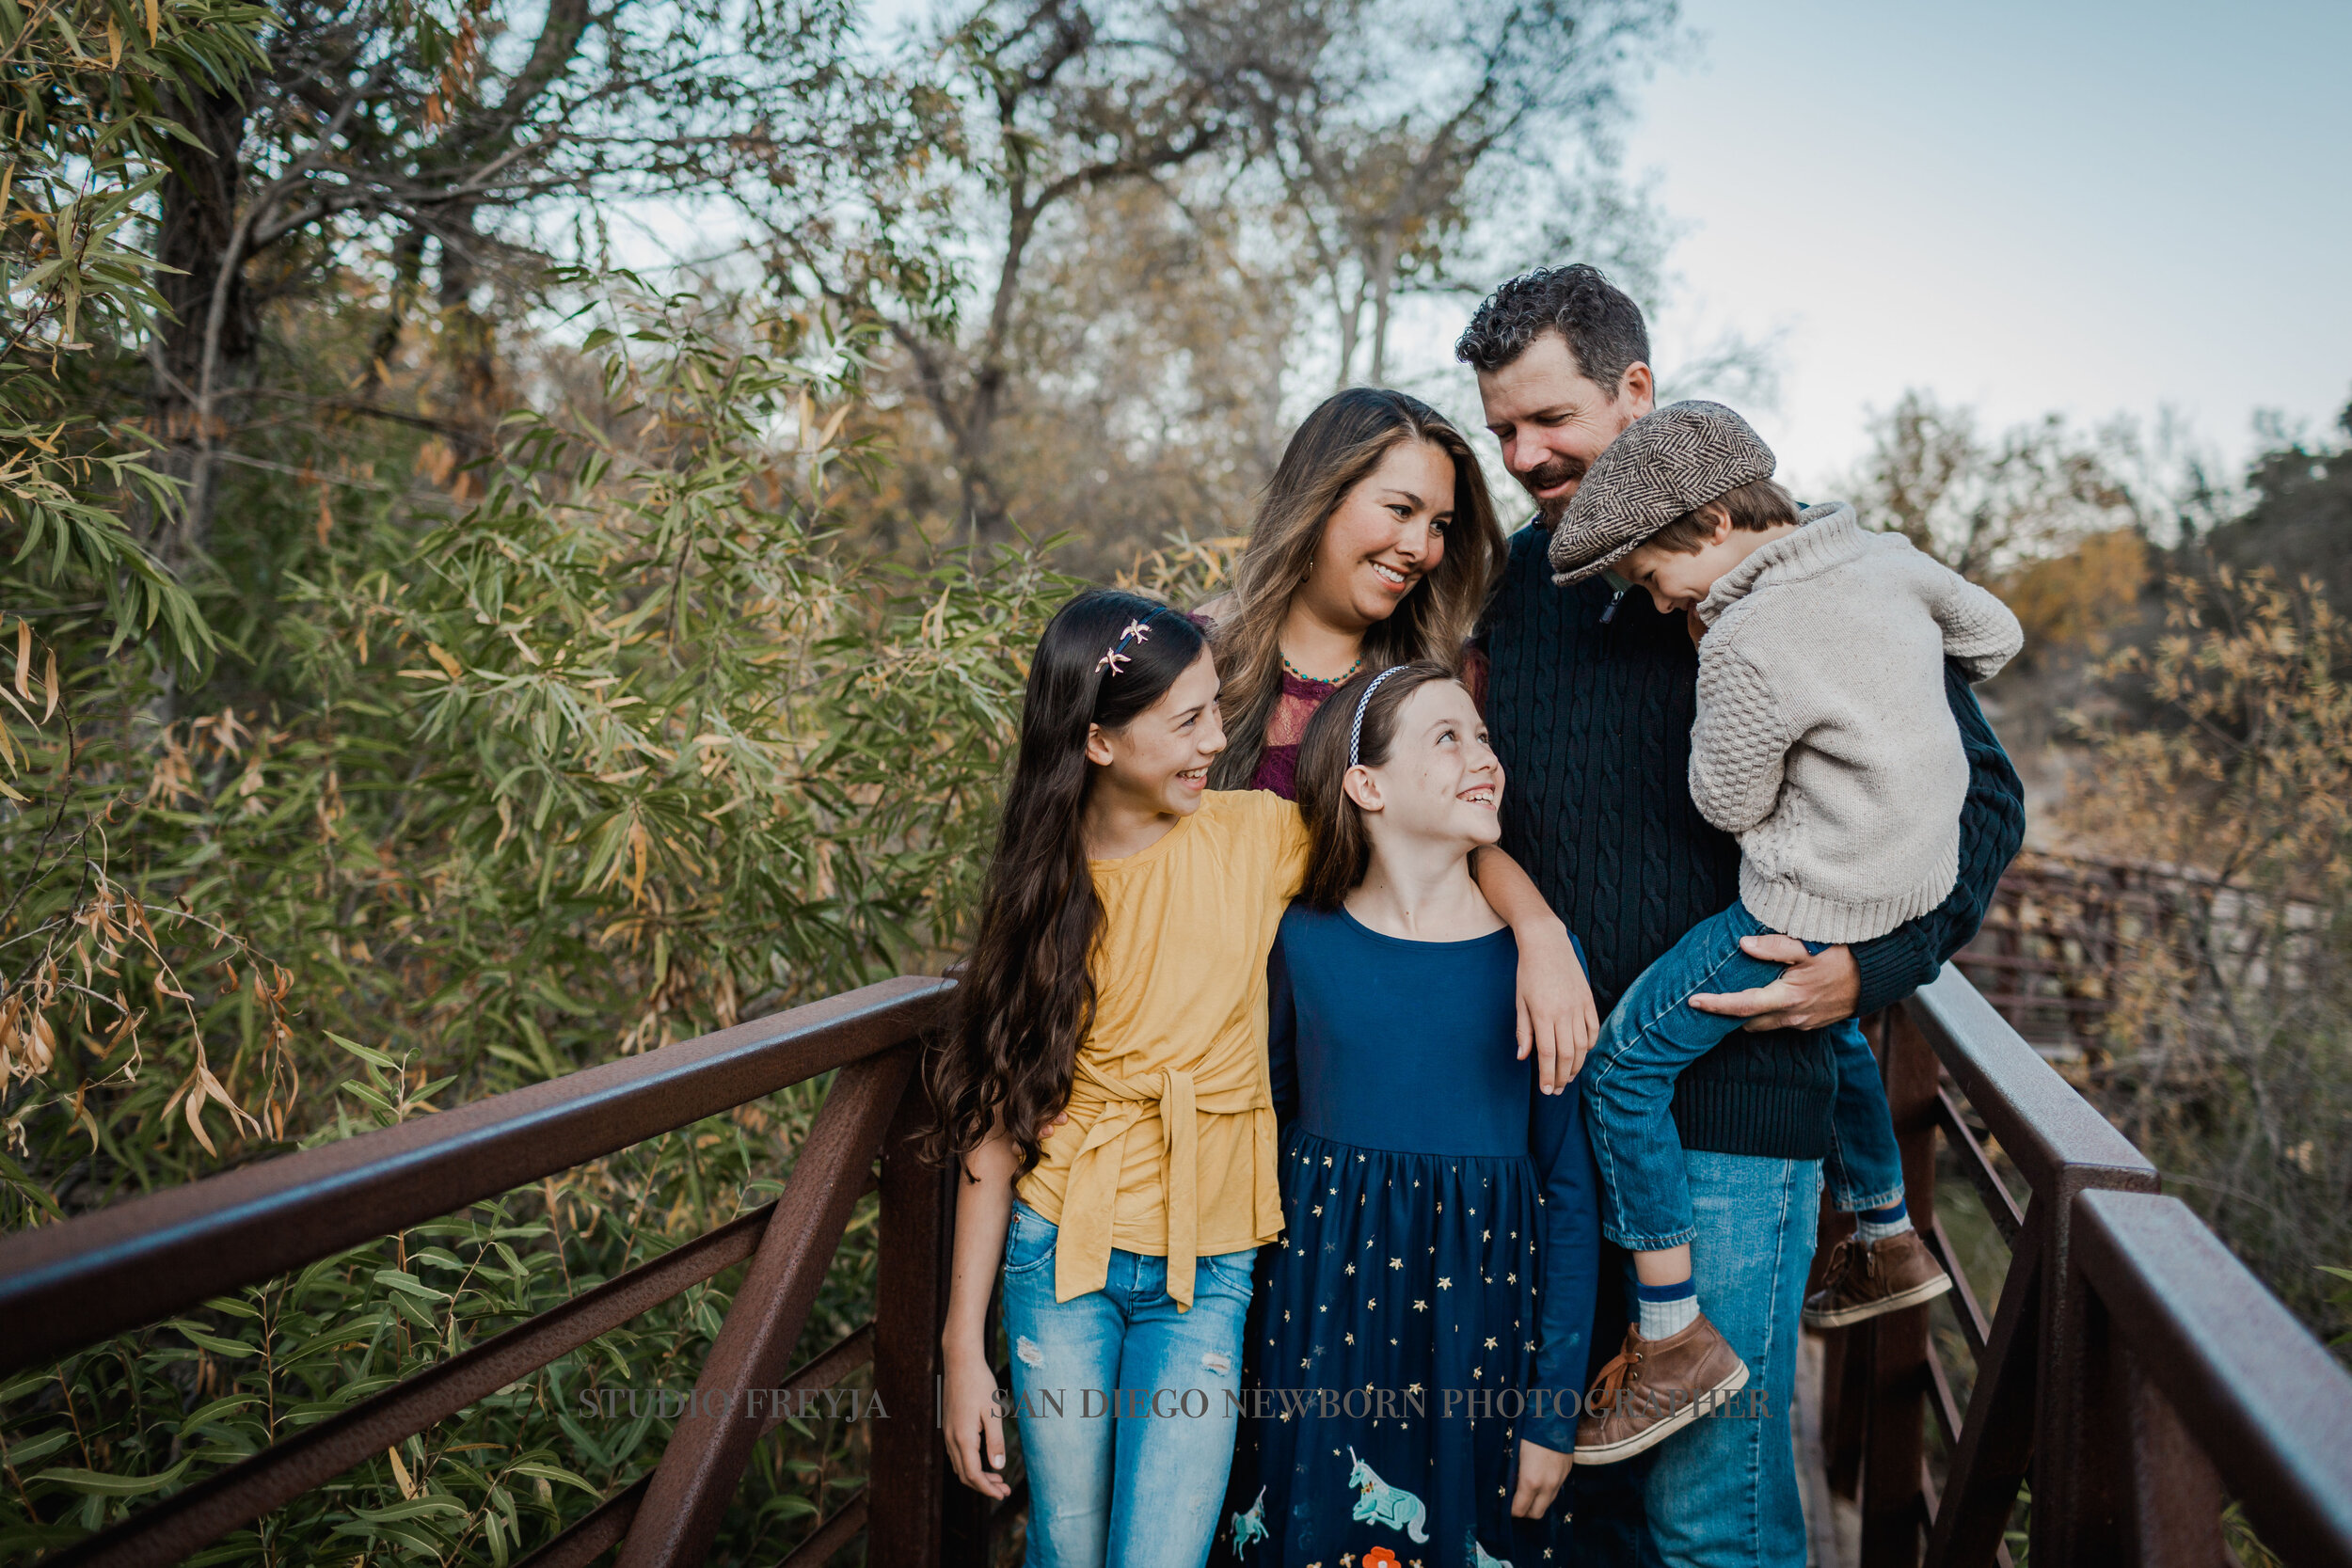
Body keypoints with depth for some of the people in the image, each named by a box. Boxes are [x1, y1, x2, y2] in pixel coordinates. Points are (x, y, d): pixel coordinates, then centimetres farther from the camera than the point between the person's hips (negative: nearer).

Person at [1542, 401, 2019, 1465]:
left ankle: (1676, 1339, 1)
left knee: (1621, 1065, -4)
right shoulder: (1888, 557, 1)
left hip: (1813, 911, -9)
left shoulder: (1748, 643, -24)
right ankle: (1890, 1244, 49)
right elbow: (1996, 637, 16)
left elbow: (1727, 803, -12)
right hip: (1918, 879, 10)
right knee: (1829, 1029, 34)